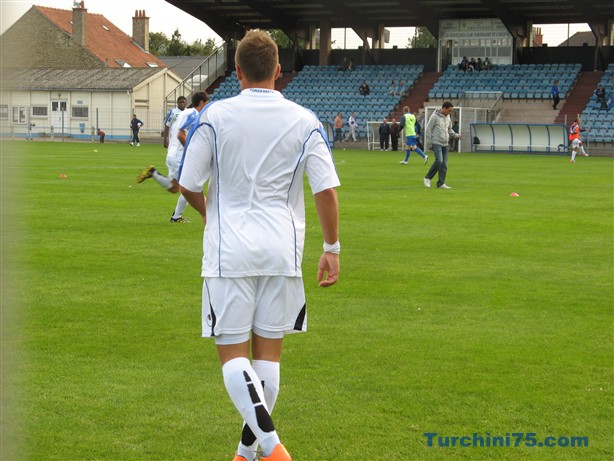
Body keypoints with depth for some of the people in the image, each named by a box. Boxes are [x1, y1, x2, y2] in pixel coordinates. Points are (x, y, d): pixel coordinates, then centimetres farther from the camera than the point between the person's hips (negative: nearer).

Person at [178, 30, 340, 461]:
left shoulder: (215, 116, -4)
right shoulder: (305, 121, 0)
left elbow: (189, 185, -1)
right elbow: (327, 189, -4)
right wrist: (332, 249, 6)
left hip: (229, 250, -2)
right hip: (282, 251, 2)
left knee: (232, 352, 2)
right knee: (268, 351, 13)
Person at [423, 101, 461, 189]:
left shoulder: (447, 117, 12)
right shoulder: (435, 117, -9)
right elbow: (428, 129, -6)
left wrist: (455, 135, 4)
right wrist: (431, 141, -11)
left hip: (445, 144, 7)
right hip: (437, 143, -7)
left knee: (444, 164, 2)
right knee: (439, 161, -19)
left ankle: (441, 183, 6)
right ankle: (427, 178, -3)